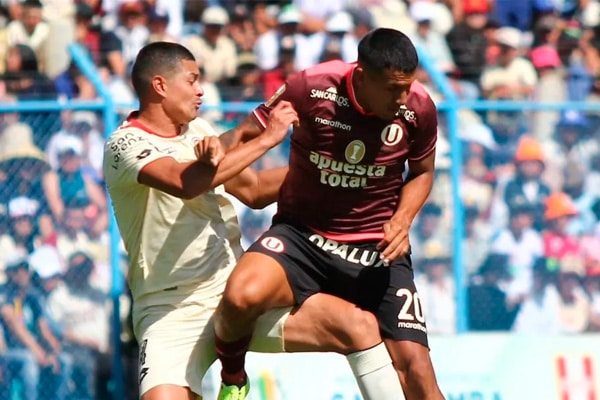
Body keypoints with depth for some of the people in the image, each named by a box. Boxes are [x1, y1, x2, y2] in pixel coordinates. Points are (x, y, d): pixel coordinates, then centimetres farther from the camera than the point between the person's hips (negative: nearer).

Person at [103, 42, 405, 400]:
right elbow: (186, 182, -30)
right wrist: (266, 138, -22)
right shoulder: (127, 144, -10)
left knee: (359, 325, -9)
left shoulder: (199, 131, 13)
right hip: (173, 312, -6)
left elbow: (253, 190, 26)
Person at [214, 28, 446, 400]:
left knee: (415, 368, -9)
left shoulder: (418, 108, -9)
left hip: (377, 248, 2)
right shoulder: (311, 88, -16)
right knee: (242, 296, -32)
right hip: (303, 234, -2)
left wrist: (402, 220, -8)